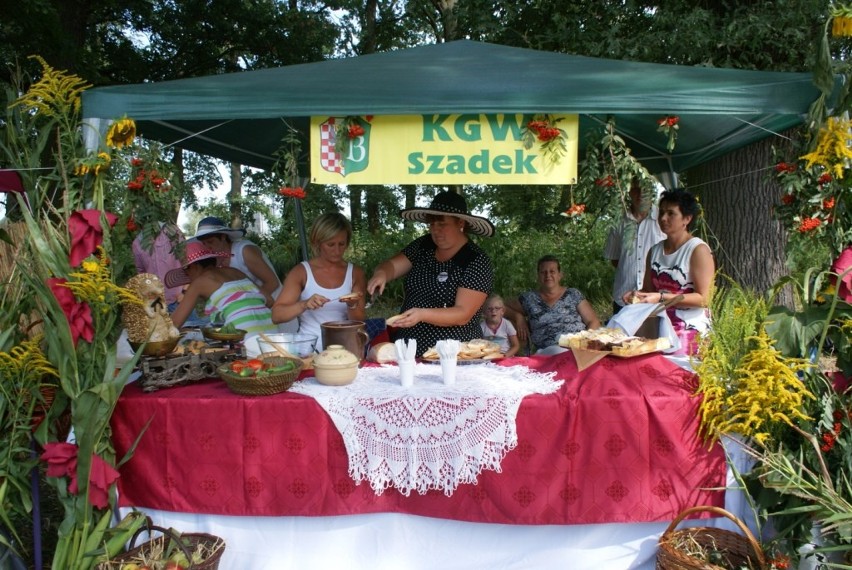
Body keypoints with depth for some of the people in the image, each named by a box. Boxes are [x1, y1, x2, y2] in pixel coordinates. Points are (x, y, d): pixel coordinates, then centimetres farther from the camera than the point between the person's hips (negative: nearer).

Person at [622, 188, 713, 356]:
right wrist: (635, 295, -1)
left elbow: (703, 299, -10)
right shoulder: (655, 251, 16)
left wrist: (661, 297, -19)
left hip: (689, 328, -5)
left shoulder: (698, 250, -4)